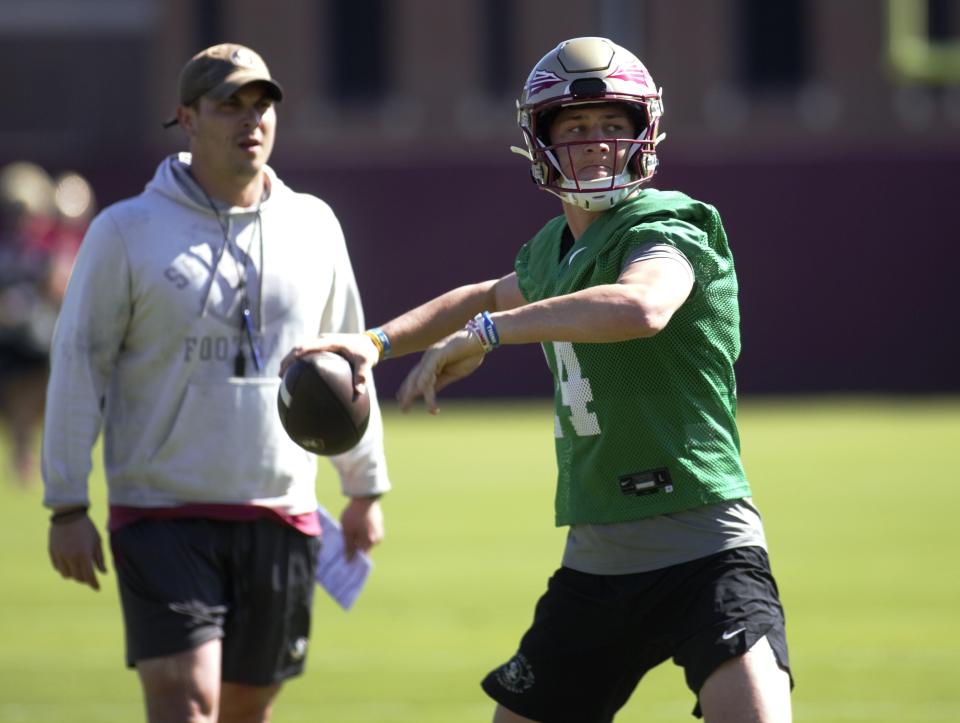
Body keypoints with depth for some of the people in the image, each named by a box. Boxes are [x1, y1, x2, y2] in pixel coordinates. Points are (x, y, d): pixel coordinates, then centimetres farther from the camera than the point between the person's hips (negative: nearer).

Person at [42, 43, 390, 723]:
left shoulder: (313, 226, 8)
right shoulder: (127, 232, -2)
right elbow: (79, 364, -1)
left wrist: (366, 487, 22)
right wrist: (67, 506, -5)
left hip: (281, 519, 4)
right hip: (162, 515, -4)